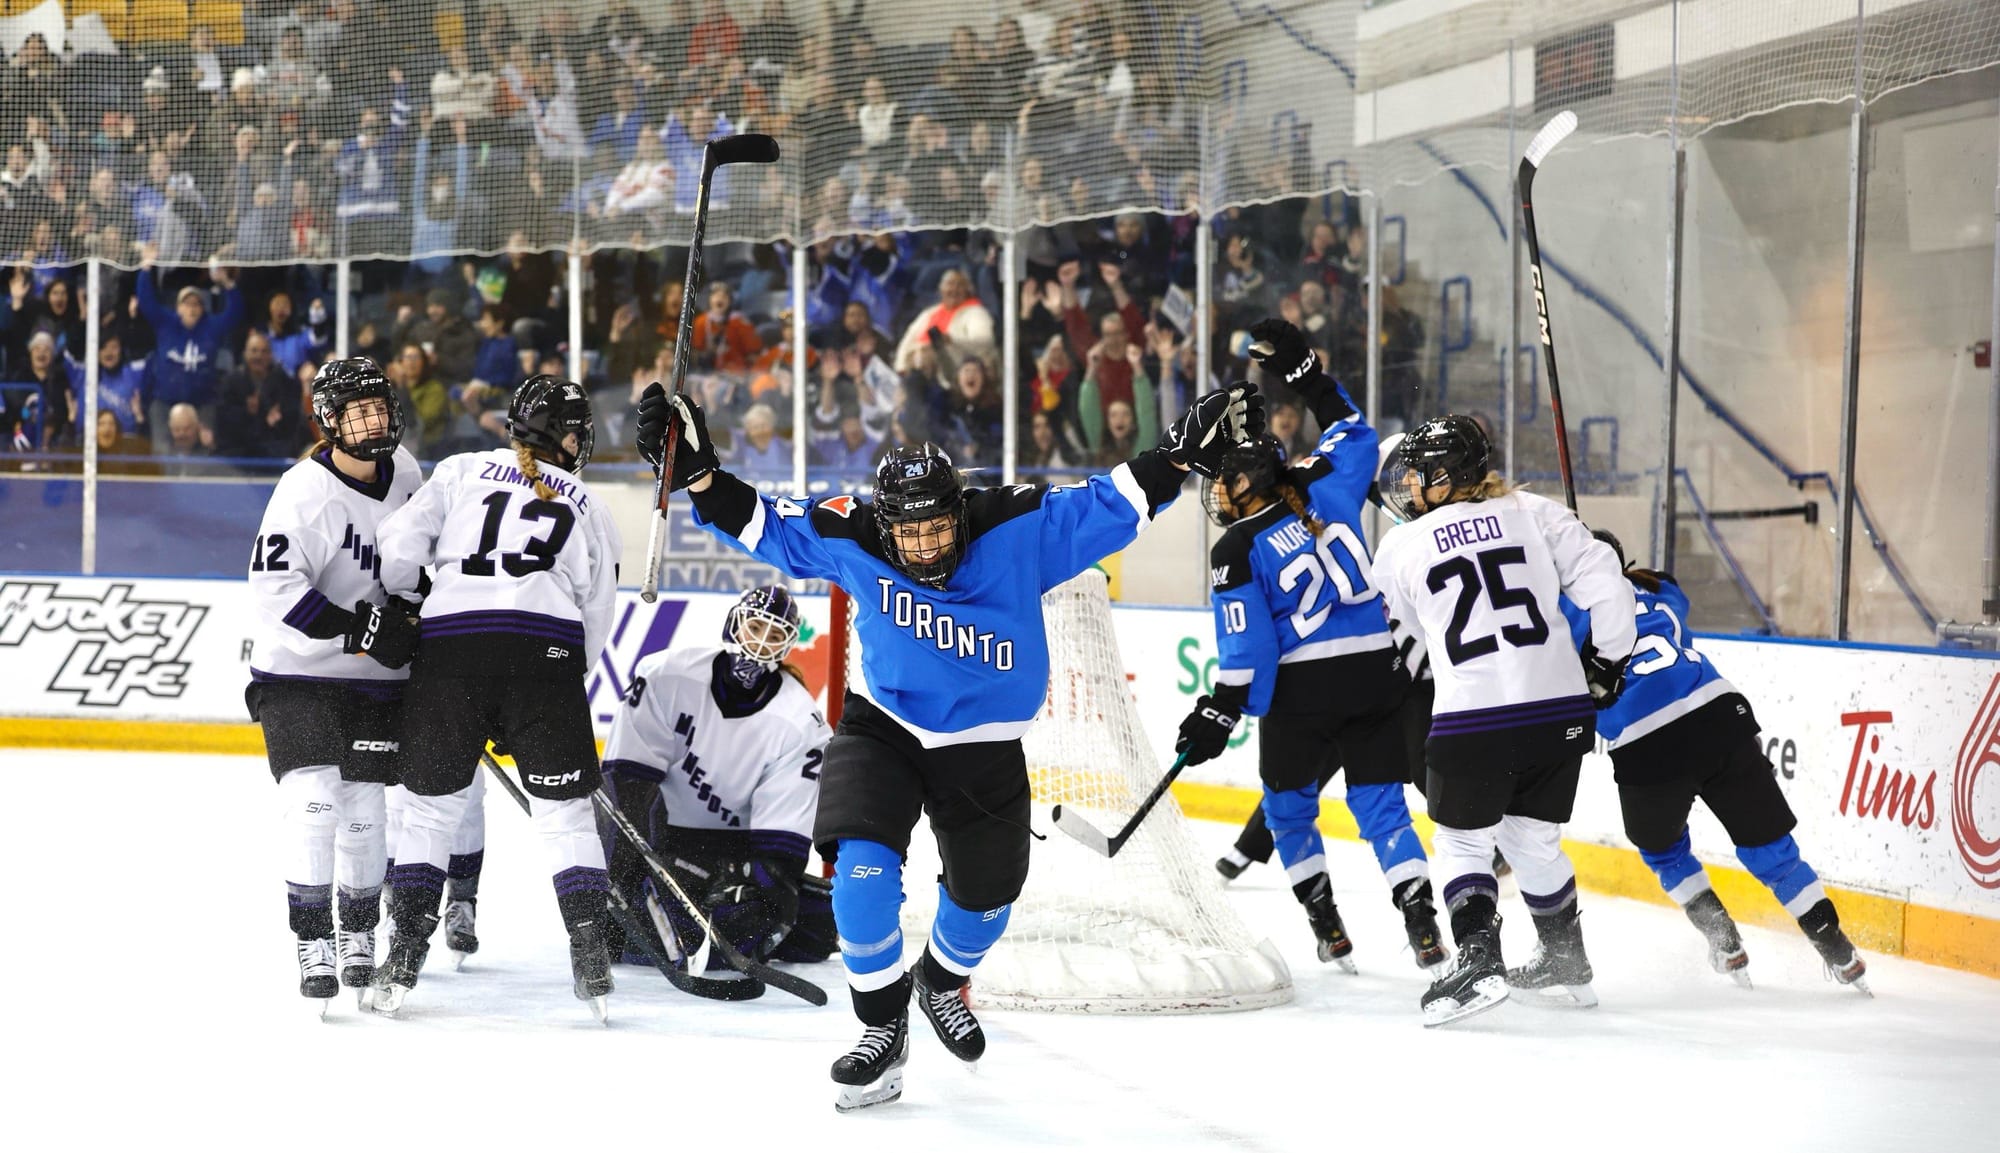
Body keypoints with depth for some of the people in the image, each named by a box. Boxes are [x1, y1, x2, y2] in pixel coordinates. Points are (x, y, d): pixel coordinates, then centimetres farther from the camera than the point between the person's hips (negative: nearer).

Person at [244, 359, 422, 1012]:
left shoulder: (404, 473, 2)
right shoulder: (305, 491, -19)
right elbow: (274, 588, -27)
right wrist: (362, 629, -28)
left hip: (375, 677, 5)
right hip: (298, 671, -5)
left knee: (364, 812, 6)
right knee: (315, 805, -15)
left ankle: (359, 941, 23)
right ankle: (314, 950, -5)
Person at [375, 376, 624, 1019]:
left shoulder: (461, 472, 16)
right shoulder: (591, 513, 21)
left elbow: (398, 549, 6)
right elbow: (596, 621, 17)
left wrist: (399, 610, 24)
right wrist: (561, 684, 27)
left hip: (451, 643, 0)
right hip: (547, 650, 0)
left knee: (432, 802, 10)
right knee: (565, 809, 8)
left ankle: (402, 963, 6)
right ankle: (591, 962, 0)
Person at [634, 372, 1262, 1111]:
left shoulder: (1019, 532, -22)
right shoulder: (854, 542, -20)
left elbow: (1111, 504, -19)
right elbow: (764, 525, -13)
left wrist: (1187, 450, -28)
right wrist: (698, 472, -25)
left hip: (982, 748, 2)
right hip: (883, 730, -1)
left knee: (985, 893, 17)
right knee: (863, 868, -22)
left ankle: (941, 983, 51)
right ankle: (883, 1029, -5)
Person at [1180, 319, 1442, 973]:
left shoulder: (1238, 550, -8)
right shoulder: (1325, 493, 4)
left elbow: (1245, 650, -12)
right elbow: (1353, 433, 23)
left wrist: (1217, 716, -6)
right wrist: (1305, 373, 26)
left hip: (1302, 687, -5)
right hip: (1377, 671, 5)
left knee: (1289, 806, 16)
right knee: (1381, 804, 8)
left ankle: (1328, 928, 13)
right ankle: (1423, 926, -5)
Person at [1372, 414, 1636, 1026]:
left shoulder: (1402, 546, 5)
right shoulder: (1536, 514, 6)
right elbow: (1601, 581, -1)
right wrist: (1605, 661, 12)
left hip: (1471, 720, -3)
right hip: (1559, 713, 3)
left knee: (1462, 843, 13)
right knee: (1534, 839, 22)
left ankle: (1478, 958, -7)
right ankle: (1566, 966, 31)